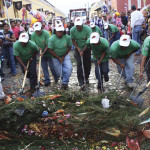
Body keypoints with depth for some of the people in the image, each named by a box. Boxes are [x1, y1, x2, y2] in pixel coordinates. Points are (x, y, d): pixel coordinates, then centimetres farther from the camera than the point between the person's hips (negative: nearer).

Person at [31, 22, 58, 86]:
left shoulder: (46, 33, -23)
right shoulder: (33, 35, -11)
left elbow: (48, 45, -20)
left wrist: (43, 52, -24)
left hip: (48, 52, -4)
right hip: (41, 53, 4)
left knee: (51, 66, 0)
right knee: (44, 67, 7)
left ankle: (56, 78, 22)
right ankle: (47, 80, 19)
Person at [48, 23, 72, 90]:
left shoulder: (67, 37, -15)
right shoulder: (52, 39, -20)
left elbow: (69, 47, -3)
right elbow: (50, 50, -15)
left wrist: (63, 56, -7)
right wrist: (59, 58, -13)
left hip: (65, 55, 1)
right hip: (55, 57, -1)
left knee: (69, 68, -16)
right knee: (59, 72, 2)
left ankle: (65, 82, 3)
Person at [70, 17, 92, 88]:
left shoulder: (88, 29, -22)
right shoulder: (72, 30, -16)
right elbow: (73, 40, -3)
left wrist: (83, 51, -23)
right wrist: (78, 48, -15)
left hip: (86, 48, 0)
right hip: (78, 48, 0)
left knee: (87, 64, 5)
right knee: (79, 63, -13)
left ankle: (87, 78, 29)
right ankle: (81, 81, -12)